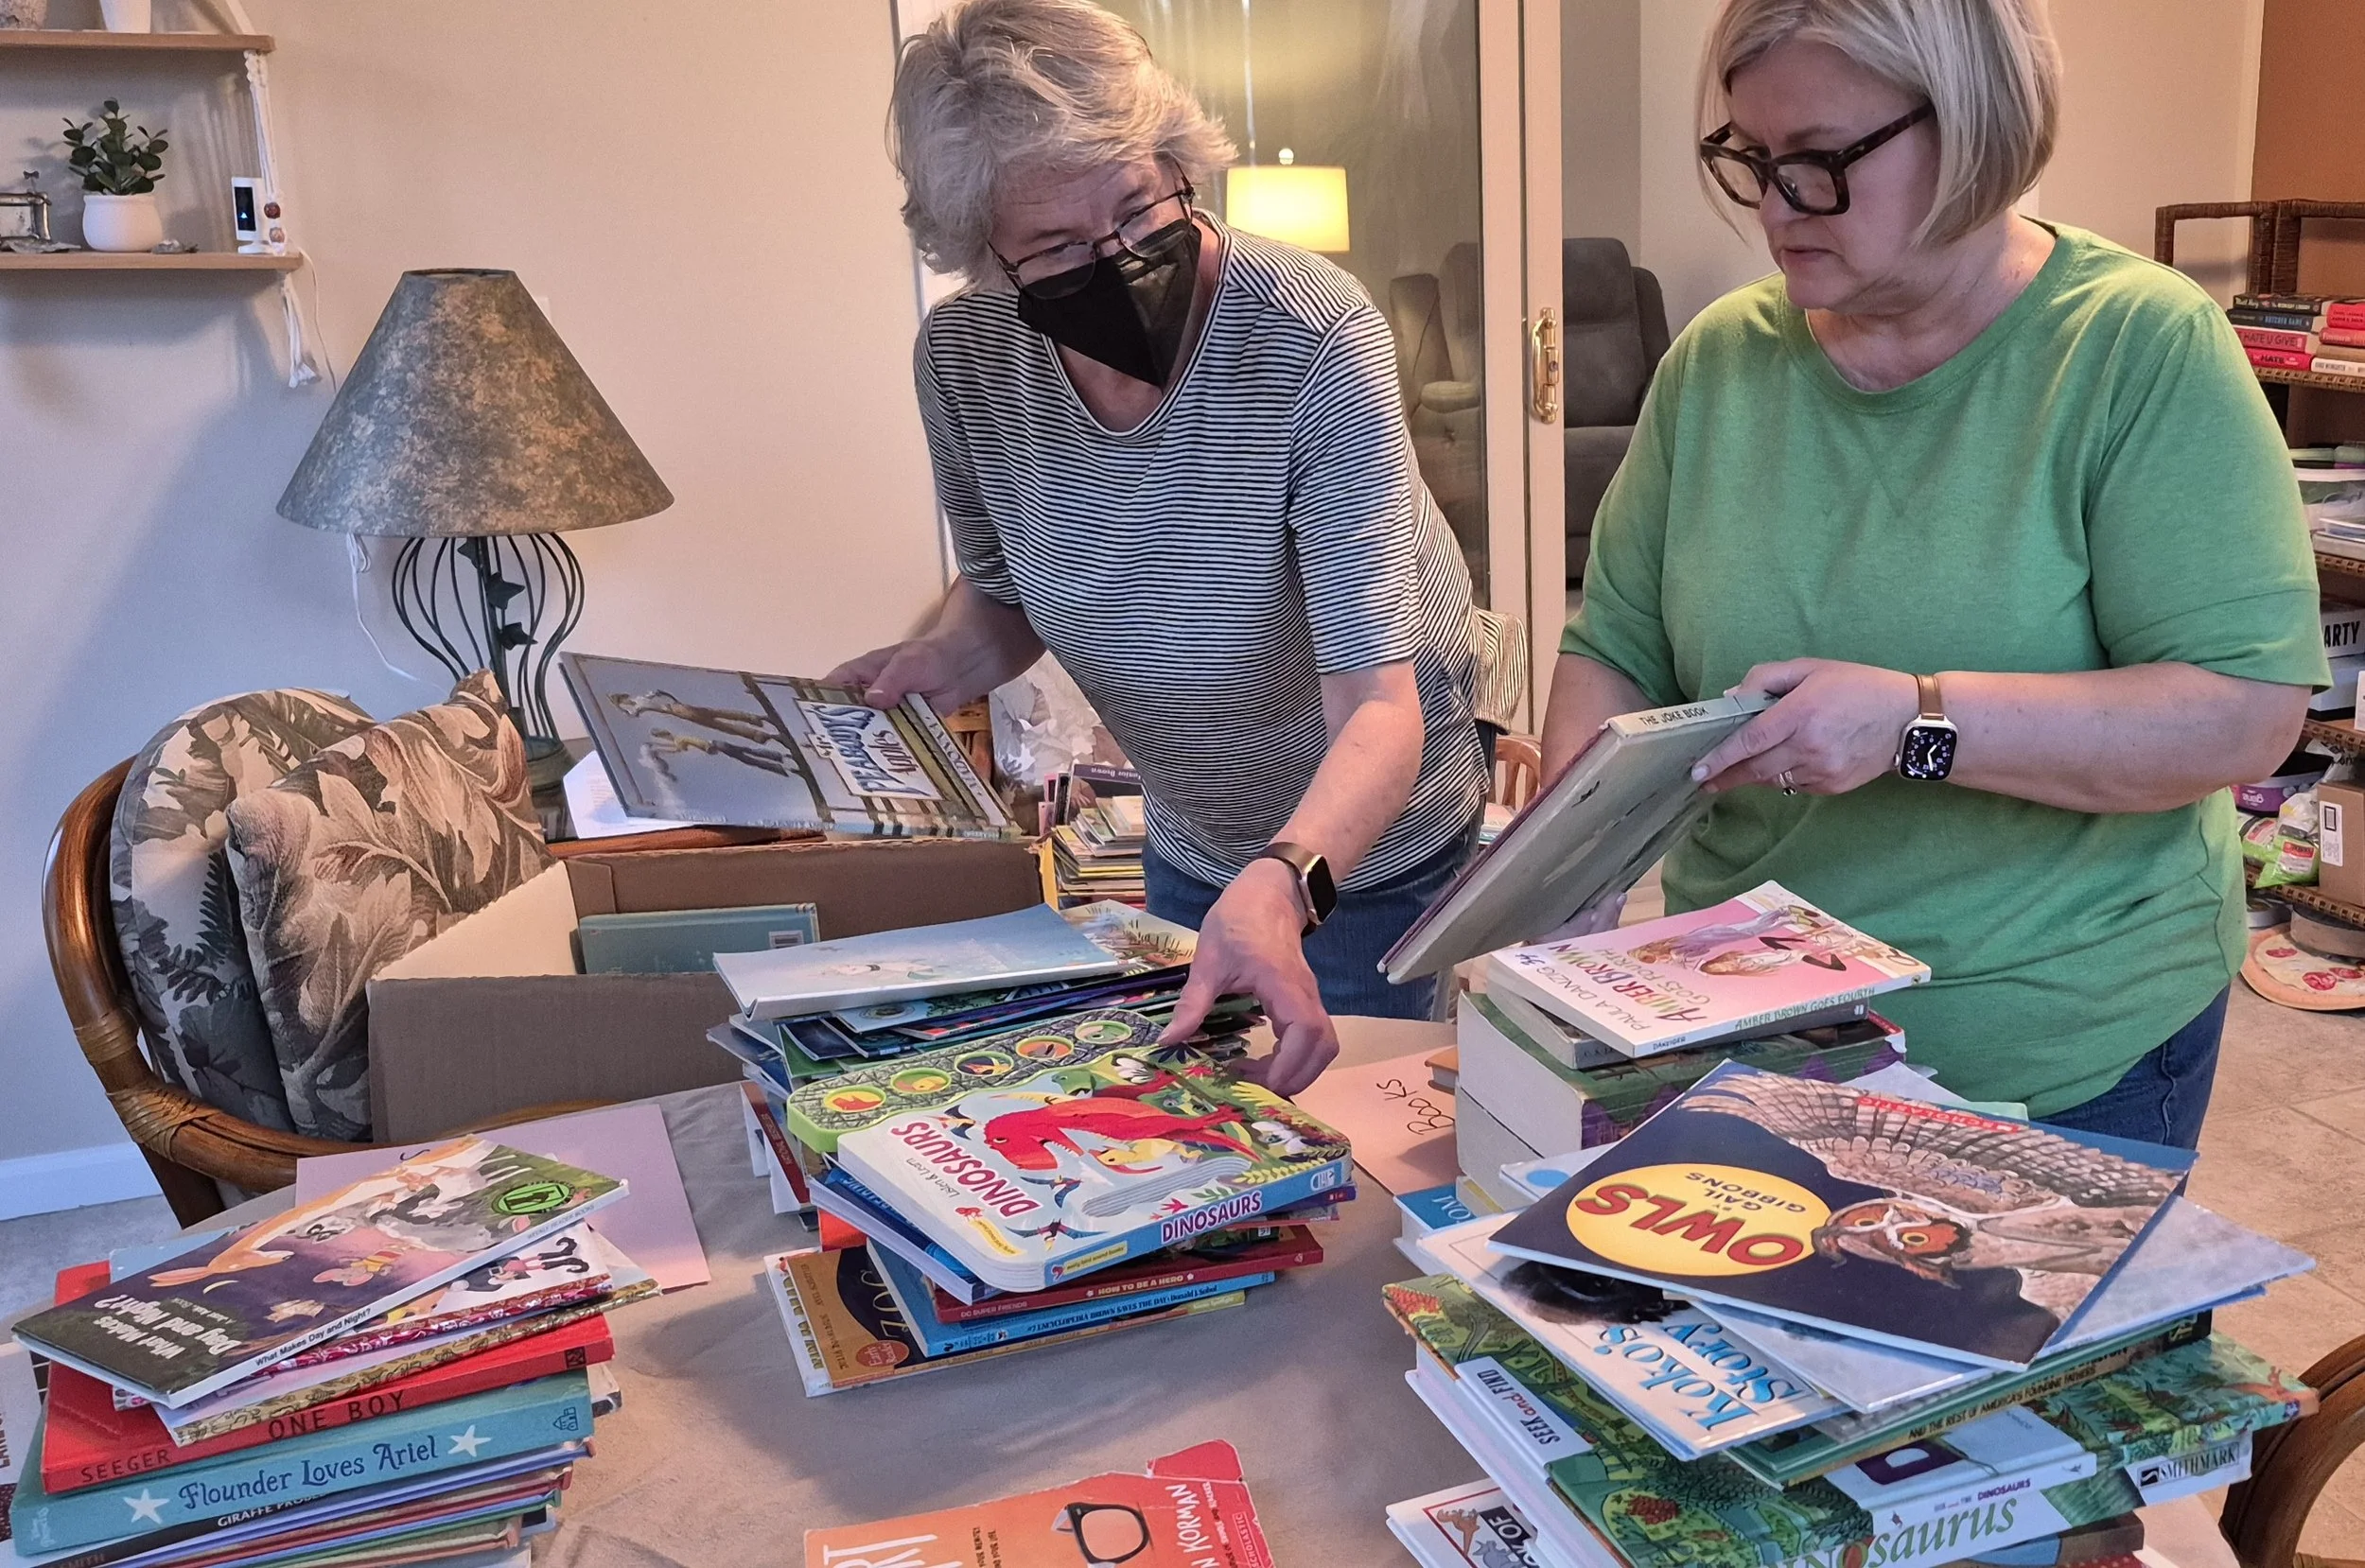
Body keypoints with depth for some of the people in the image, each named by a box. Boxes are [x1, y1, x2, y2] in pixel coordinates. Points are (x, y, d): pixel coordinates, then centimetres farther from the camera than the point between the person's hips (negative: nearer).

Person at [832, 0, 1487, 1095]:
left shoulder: (1316, 343, -31)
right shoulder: (962, 360, -17)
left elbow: (1379, 702, -35)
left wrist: (1283, 887, -53)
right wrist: (936, 663, -19)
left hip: (1366, 847, -4)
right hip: (1187, 850, 5)